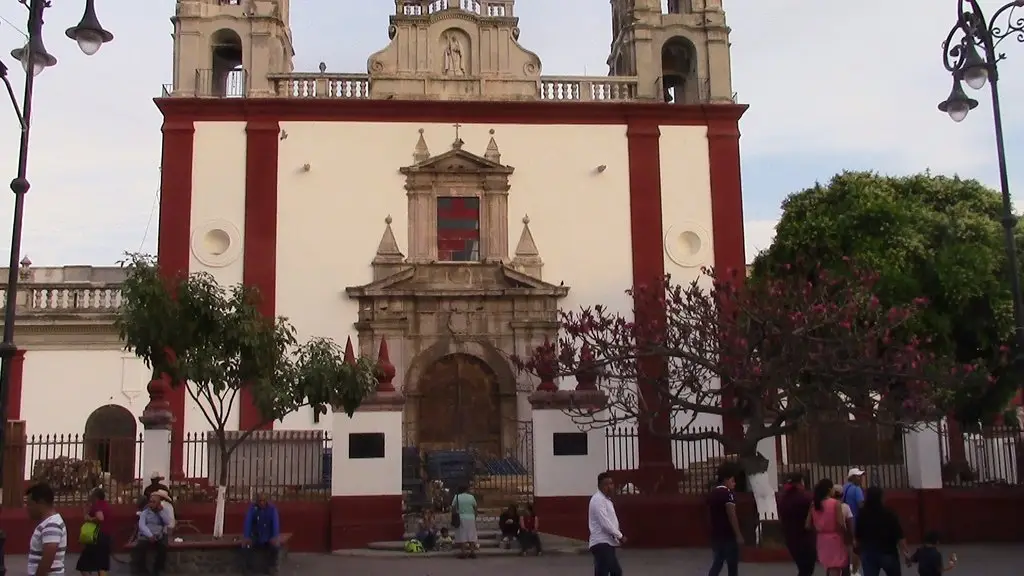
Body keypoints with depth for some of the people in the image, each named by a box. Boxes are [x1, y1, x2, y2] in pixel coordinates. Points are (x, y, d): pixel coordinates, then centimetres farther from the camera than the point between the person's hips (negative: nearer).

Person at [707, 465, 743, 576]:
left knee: (717, 563, 14)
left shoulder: (712, 493, 12)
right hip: (728, 535, -8)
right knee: (732, 565, 2)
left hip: (716, 534, 8)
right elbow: (731, 515, -20)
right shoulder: (728, 493, -13)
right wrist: (738, 535, -18)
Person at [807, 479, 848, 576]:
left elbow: (808, 525, -1)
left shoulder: (814, 504, 1)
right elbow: (841, 524, -17)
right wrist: (846, 537, -2)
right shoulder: (836, 503, -12)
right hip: (835, 539, -5)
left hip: (822, 540, 5)